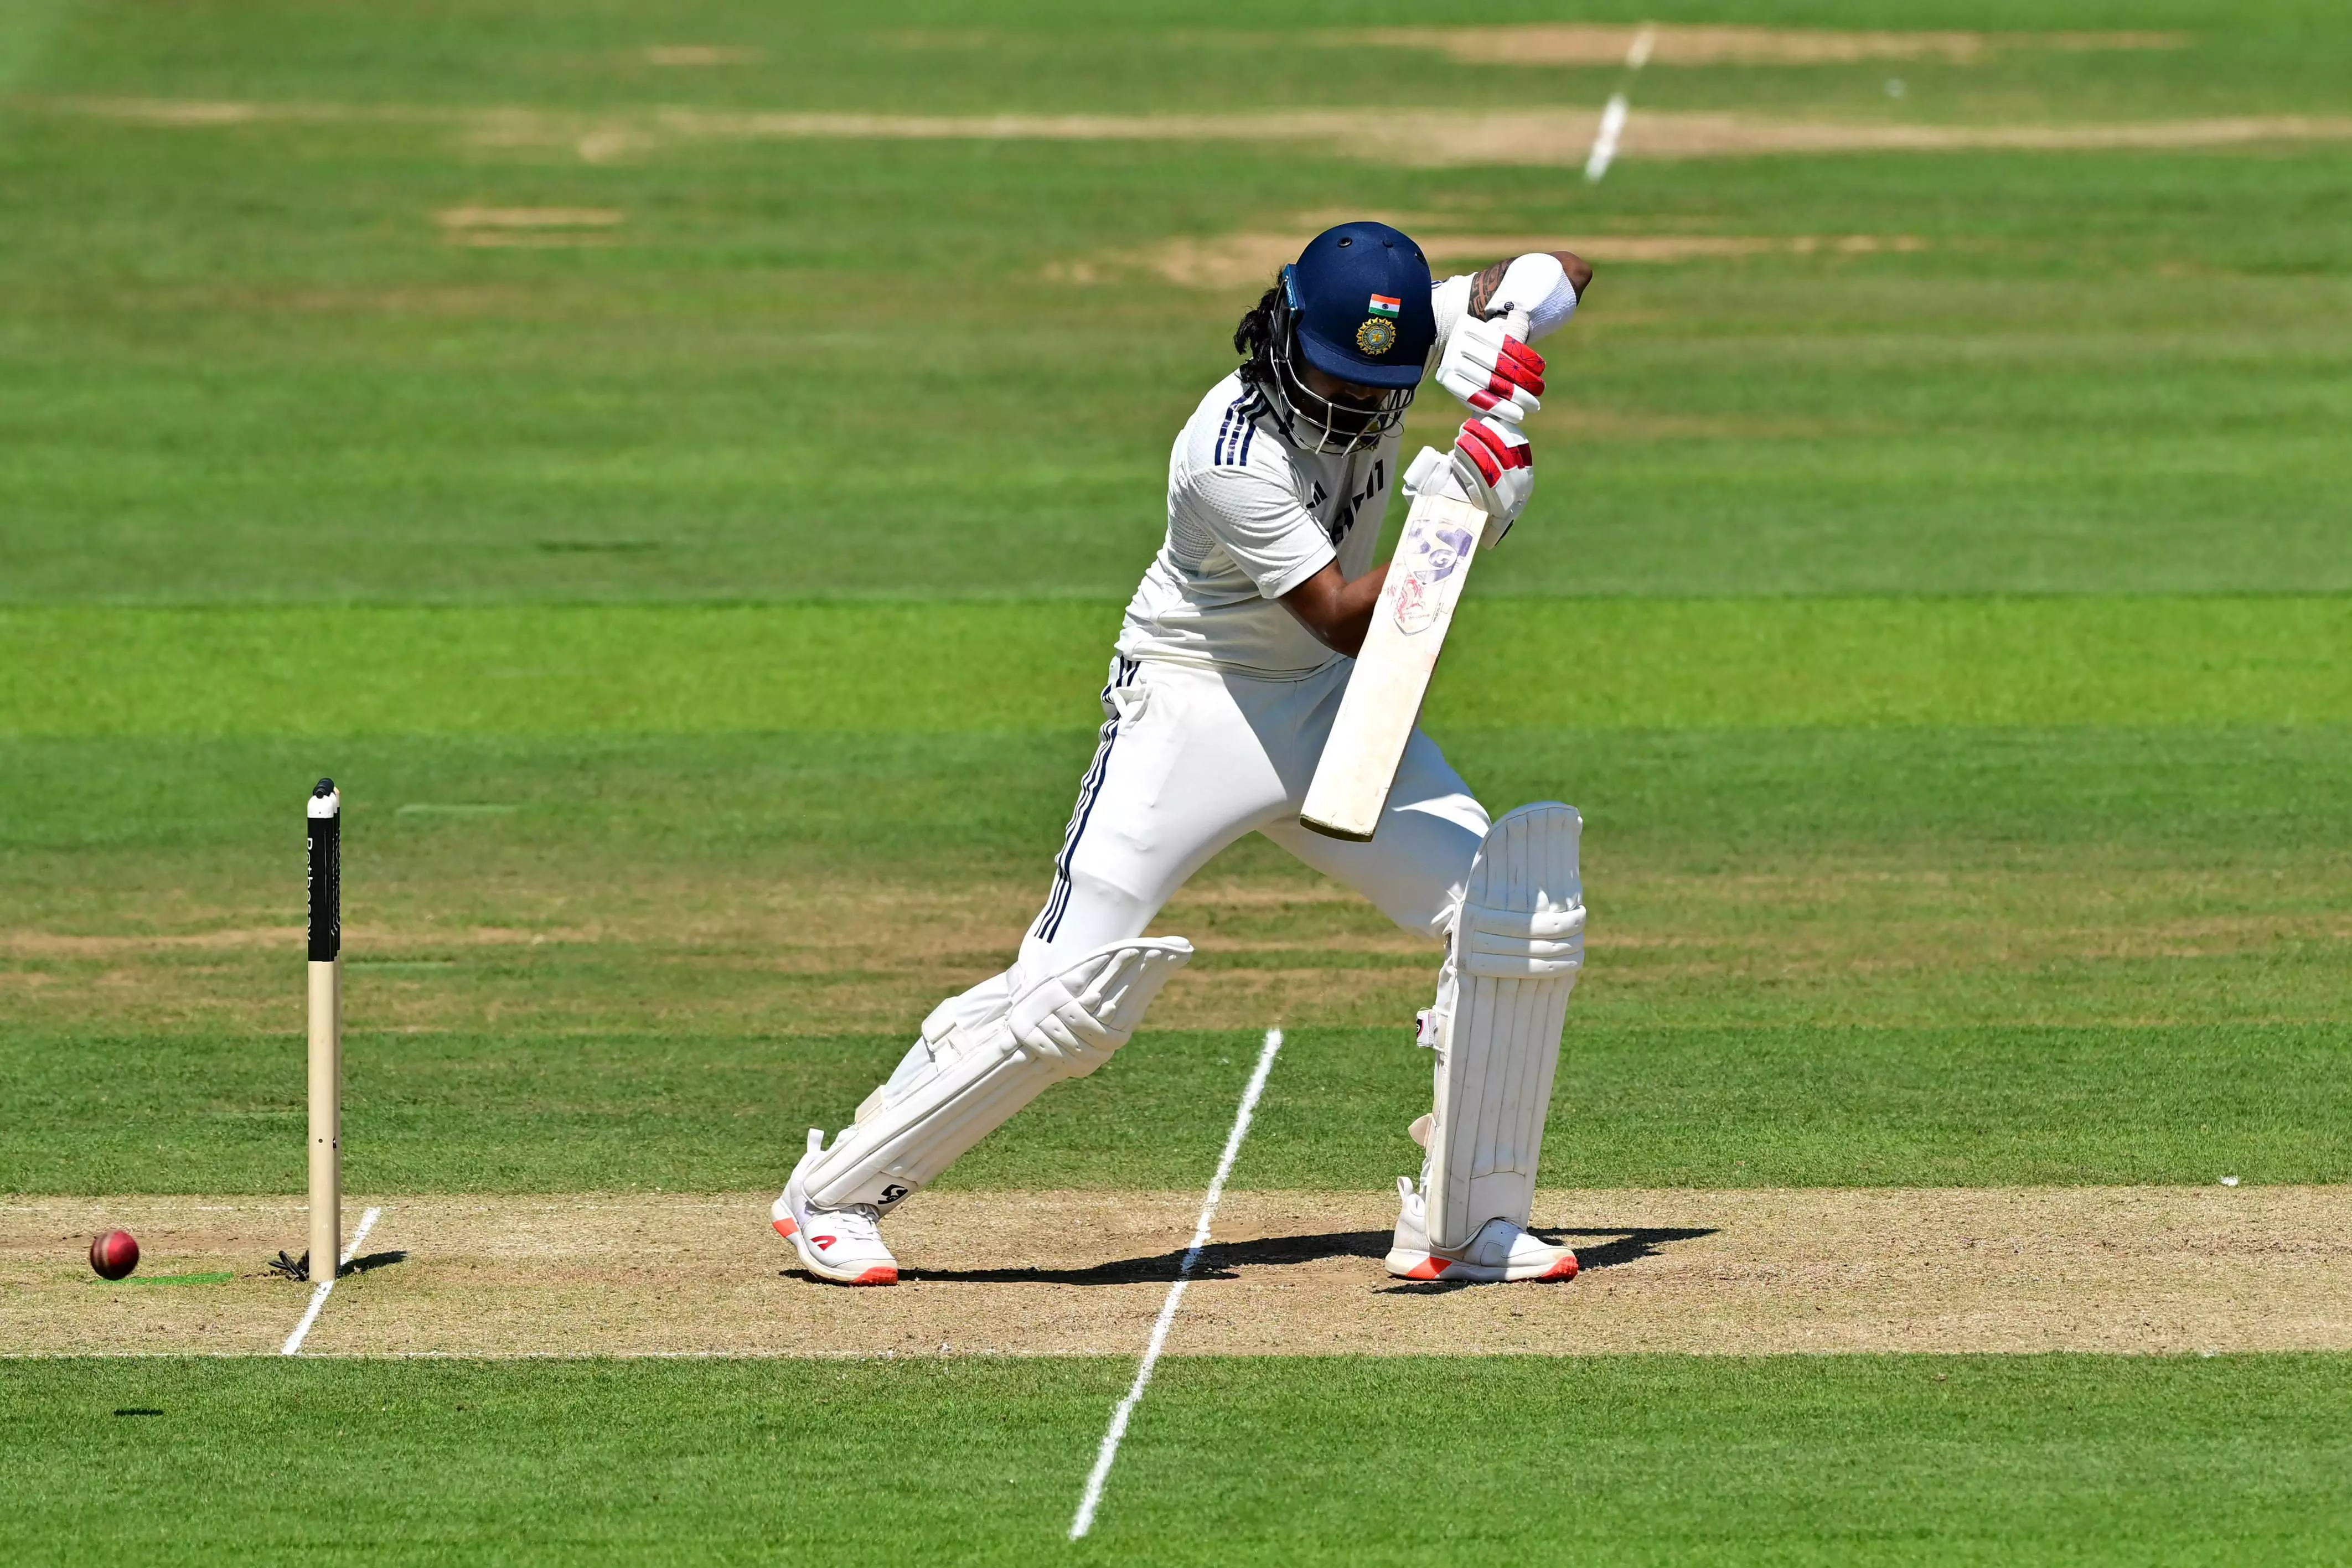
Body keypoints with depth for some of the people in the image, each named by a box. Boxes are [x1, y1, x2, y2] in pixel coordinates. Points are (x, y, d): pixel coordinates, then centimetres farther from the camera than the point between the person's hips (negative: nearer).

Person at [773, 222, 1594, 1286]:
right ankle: (832, 1193, 2)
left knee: (1517, 918, -7)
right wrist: (1459, 511, -39)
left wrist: (1508, 309, -22)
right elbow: (1349, 621, -29)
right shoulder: (1229, 457, -29)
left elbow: (1564, 270, 0)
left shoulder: (1405, 335, -11)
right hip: (1193, 708, -6)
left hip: (1330, 708, 6)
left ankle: (1467, 1225, 3)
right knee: (1069, 996, -13)